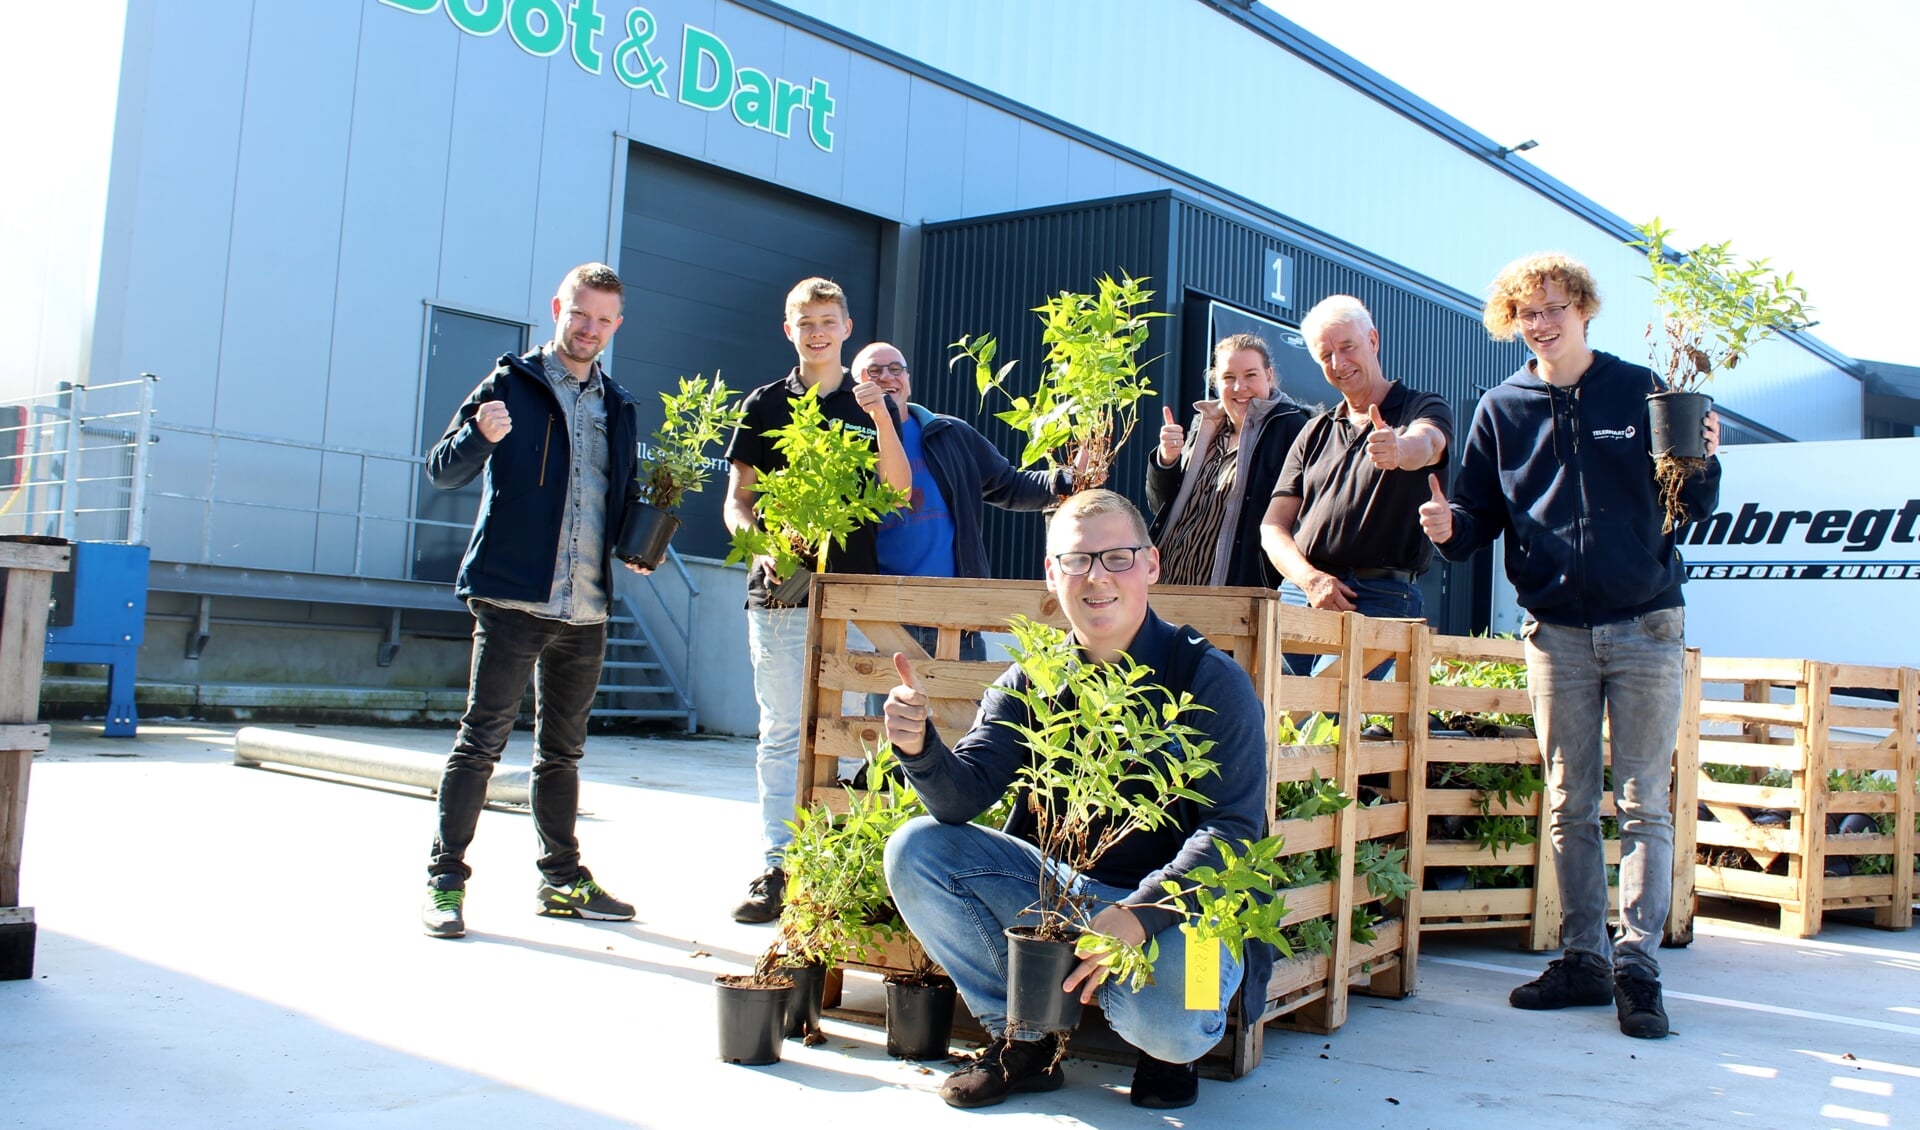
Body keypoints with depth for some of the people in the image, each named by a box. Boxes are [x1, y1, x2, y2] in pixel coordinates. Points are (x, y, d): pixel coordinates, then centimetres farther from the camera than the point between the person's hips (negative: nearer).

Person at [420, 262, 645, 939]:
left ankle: (563, 880, 22)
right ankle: (445, 880, 4)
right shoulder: (511, 384, 1)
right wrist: (480, 436, -24)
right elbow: (442, 471, -4)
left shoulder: (619, 408, 16)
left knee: (562, 748, 13)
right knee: (483, 738, -4)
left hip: (586, 606, 5)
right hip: (513, 597, -5)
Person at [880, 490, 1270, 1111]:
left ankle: (1166, 1044, 7)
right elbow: (964, 797, -8)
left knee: (1163, 1021, -34)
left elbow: (1234, 831, -17)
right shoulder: (1031, 681, 3)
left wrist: (1137, 916, -31)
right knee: (916, 850, -13)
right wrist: (920, 746, -31)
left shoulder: (1211, 681, -9)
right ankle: (1024, 1037, -1)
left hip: (1177, 905, -4)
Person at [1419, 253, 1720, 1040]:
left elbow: (1694, 508, 4)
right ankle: (1584, 958, 17)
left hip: (1646, 626, -2)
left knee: (1644, 804, 0)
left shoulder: (1641, 391, 2)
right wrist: (1451, 526, -15)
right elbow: (1481, 513, 6)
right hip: (1556, 629, 2)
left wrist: (1702, 464, -16)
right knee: (1568, 806, 7)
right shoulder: (1502, 410, 7)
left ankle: (1637, 965, 5)